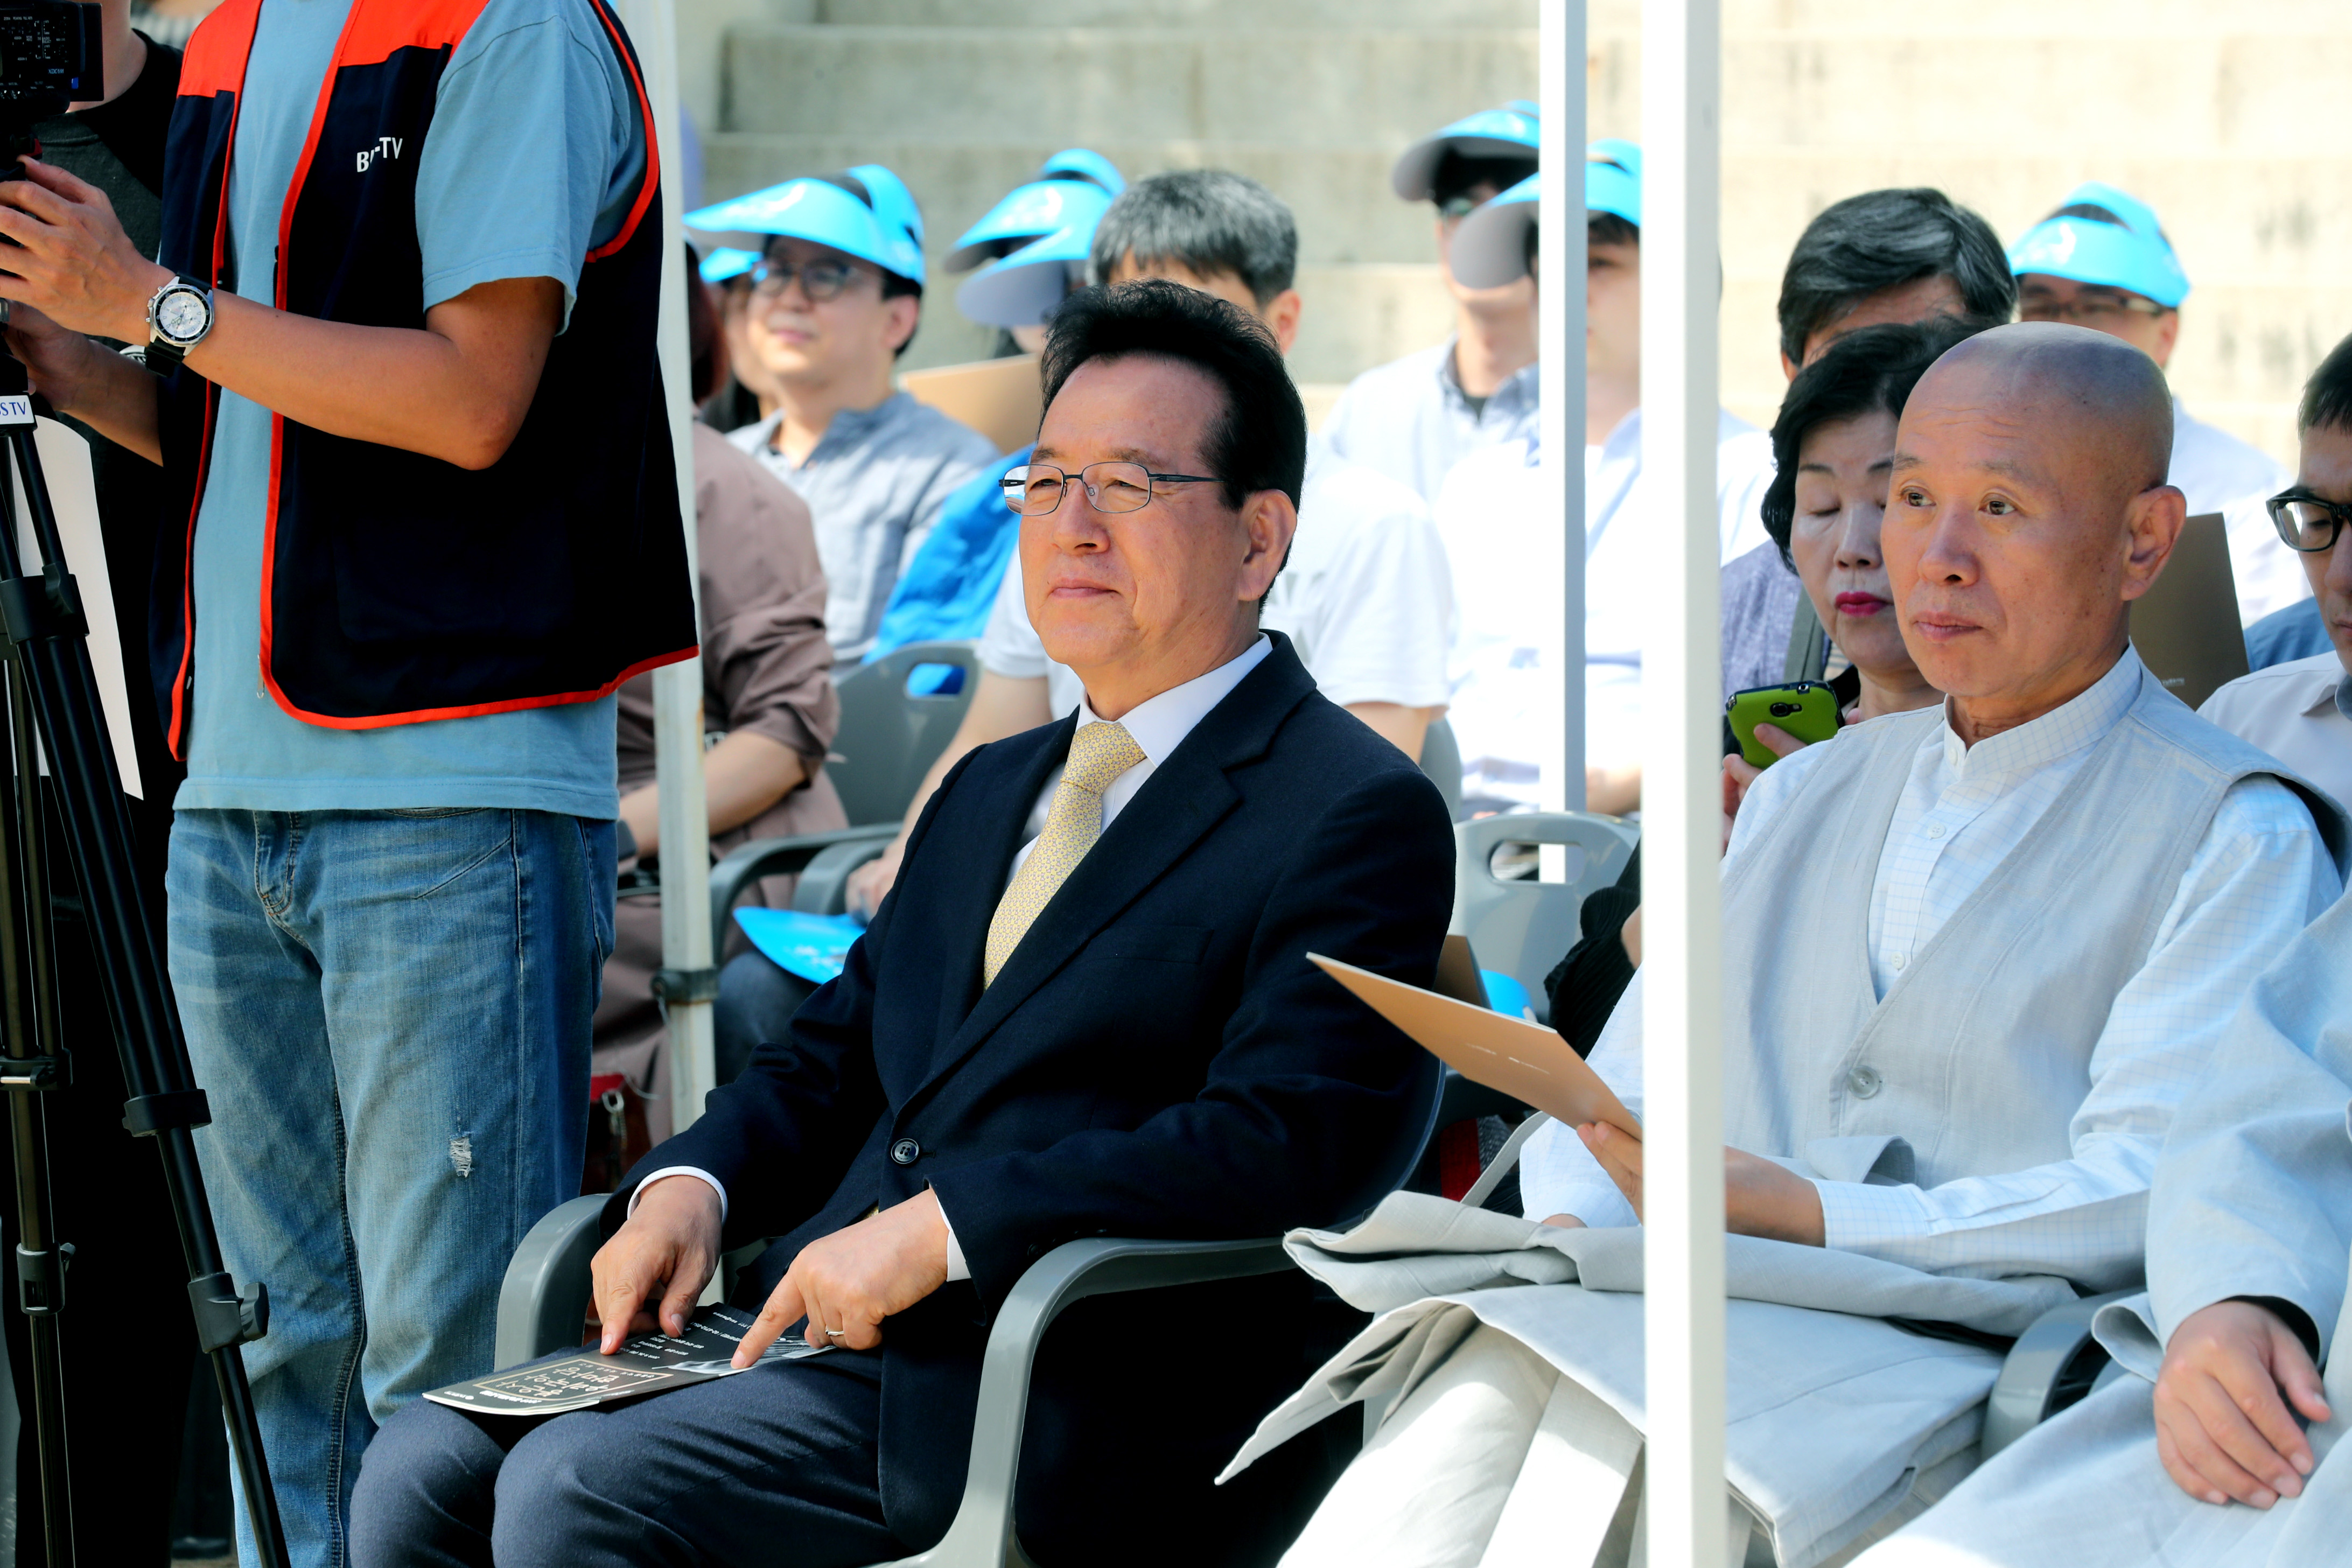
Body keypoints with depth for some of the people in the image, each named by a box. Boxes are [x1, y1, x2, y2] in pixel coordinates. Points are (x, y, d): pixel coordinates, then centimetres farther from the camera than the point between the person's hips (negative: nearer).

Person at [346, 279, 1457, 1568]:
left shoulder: (1356, 818, -3)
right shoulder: (990, 789, 26)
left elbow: (1281, 1145, -16)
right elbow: (833, 1058, 27)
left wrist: (940, 1228, -20)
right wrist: (692, 1185, 4)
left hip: (1064, 1402, -8)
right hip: (824, 1328, 8)